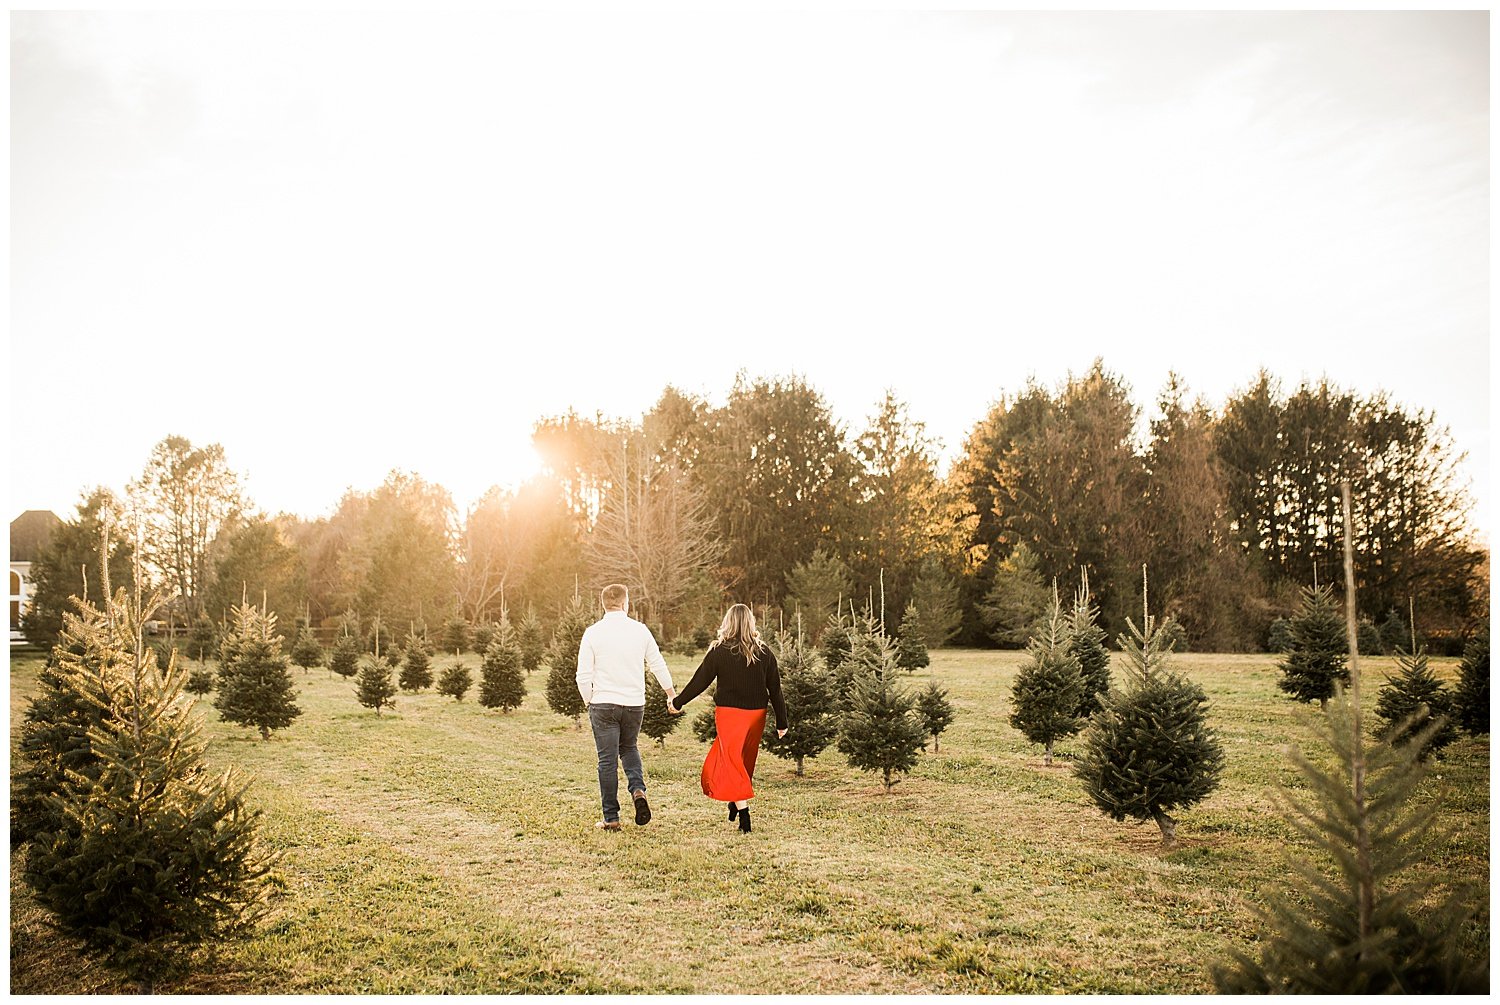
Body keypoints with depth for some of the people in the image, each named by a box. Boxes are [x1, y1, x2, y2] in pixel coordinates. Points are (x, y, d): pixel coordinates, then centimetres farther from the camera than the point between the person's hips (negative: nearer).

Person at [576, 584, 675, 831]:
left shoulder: (593, 633, -7)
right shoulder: (640, 630, -1)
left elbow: (584, 676, -8)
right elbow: (659, 666, 6)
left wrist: (589, 702, 9)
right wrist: (672, 695, 20)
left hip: (603, 704, -2)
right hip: (635, 703, 2)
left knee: (607, 760, 6)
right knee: (629, 747, 25)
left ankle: (611, 818, 10)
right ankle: (638, 789, 1)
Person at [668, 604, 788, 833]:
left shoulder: (719, 651, -7)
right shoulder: (764, 652, 1)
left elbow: (700, 681, -2)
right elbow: (775, 689, 3)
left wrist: (677, 703, 10)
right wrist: (782, 722, 9)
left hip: (729, 713, -4)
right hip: (756, 713, 4)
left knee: (731, 761, 0)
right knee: (746, 760, 19)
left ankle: (743, 811, -11)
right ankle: (736, 803, 31)